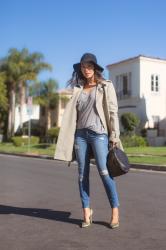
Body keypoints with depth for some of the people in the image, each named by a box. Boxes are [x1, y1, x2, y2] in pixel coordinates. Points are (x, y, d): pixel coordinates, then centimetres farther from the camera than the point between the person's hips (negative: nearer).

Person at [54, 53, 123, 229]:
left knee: (104, 171, -12)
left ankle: (115, 211, 0)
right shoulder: (78, 89, 14)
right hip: (80, 134, 4)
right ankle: (86, 212, 9)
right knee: (82, 174, 2)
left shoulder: (106, 86, 4)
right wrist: (70, 138, 5)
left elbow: (113, 111, -2)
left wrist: (114, 136, -9)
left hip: (99, 133, -4)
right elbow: (72, 114, 12)